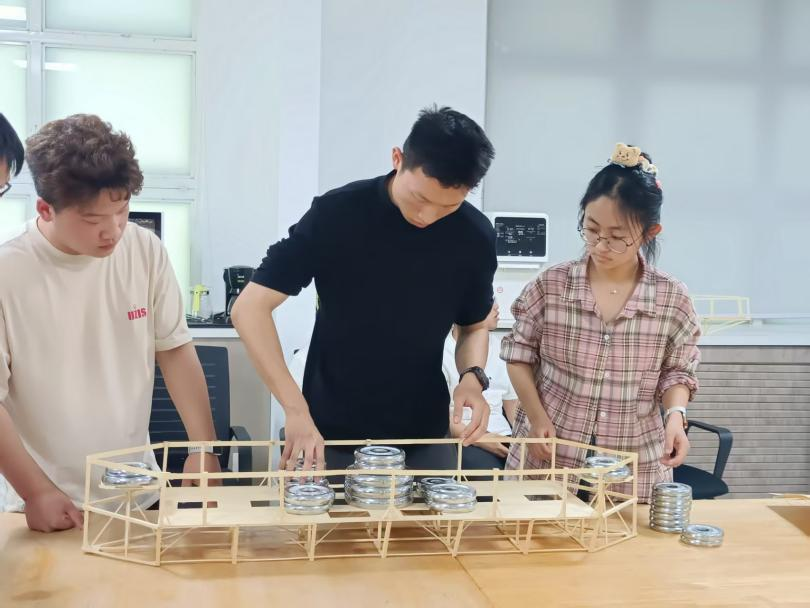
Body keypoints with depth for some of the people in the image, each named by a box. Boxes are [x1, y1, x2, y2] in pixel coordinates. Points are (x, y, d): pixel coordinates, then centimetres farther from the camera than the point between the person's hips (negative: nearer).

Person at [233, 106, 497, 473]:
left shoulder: (475, 236, -8)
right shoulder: (336, 214, -17)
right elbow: (251, 308, -17)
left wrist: (472, 377, -13)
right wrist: (295, 408, -27)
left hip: (423, 436, 3)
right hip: (330, 434, -2)